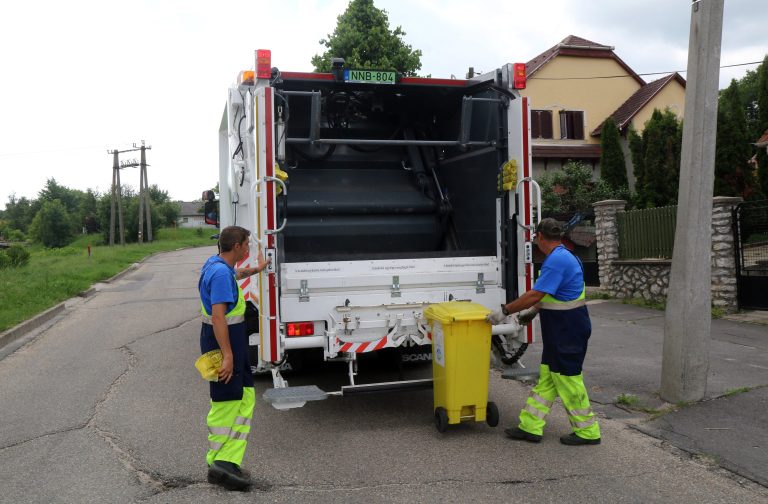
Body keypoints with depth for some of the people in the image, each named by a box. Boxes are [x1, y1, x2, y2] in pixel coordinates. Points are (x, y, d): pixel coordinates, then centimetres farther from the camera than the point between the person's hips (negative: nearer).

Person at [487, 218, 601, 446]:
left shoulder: (557, 260, -21)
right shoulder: (563, 256, 13)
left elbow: (535, 294, -24)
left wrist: (505, 311, -18)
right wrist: (533, 311, 25)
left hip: (568, 331, -10)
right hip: (560, 332, 10)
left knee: (568, 381, 1)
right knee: (546, 379, 12)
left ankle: (587, 431, 15)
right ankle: (530, 427, 18)